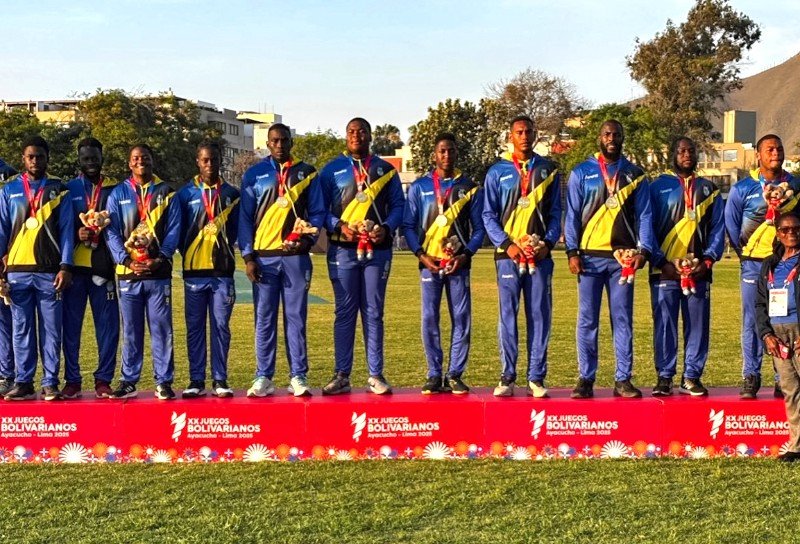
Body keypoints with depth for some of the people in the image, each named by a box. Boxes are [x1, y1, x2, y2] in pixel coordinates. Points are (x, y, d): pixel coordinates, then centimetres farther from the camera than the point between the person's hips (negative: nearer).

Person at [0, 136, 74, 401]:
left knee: (51, 330, -1)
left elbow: (66, 230, 4)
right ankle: (23, 382, 9)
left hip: (50, 271, -1)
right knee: (22, 330, 3)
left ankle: (50, 383, 4)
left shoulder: (59, 190, 8)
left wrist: (65, 266, -5)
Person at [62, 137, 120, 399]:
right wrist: (76, 234, -11)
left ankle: (104, 380, 8)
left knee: (108, 324, 0)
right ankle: (72, 380, 9)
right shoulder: (68, 189, 11)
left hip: (104, 266, 0)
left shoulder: (115, 189, 10)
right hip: (74, 266, 0)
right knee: (71, 324, 1)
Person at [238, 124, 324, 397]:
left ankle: (298, 377, 7)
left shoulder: (307, 173, 9)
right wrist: (248, 256, -1)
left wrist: (308, 238, -8)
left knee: (296, 318, 2)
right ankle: (263, 377, 8)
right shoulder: (255, 174, 9)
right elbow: (245, 217, 7)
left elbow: (317, 212, 10)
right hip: (264, 257, 0)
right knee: (264, 320, 2)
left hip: (296, 256, 0)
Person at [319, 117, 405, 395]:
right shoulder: (332, 170, 8)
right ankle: (341, 375, 5)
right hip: (343, 250, -1)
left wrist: (386, 228, -10)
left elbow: (398, 205, 8)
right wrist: (339, 226, -12)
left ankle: (375, 375, 8)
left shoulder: (385, 170, 11)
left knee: (373, 312, 3)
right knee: (344, 312, 1)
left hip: (378, 250, 1)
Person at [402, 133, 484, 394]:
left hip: (458, 264, 0)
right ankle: (435, 375, 6)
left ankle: (455, 375, 7)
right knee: (430, 319, -2)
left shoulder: (469, 187, 9)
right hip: (429, 263, 0)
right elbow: (408, 225, 7)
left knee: (461, 319, -2)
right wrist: (421, 254, -7)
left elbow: (479, 228, 8)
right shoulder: (419, 186, 8)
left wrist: (466, 254, -7)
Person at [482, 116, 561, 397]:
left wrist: (548, 242, -6)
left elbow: (556, 212, 10)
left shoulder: (549, 170, 11)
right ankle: (507, 377, 3)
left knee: (540, 316, 1)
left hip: (541, 255, 1)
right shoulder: (497, 172, 7)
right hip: (509, 254, -1)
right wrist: (506, 244, -8)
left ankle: (536, 377, 6)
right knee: (508, 316, -2)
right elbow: (488, 215, 5)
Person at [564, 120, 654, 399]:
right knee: (587, 320, 0)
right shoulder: (581, 173, 8)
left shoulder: (635, 175, 11)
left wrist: (643, 250, -6)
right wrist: (572, 251, -5)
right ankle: (586, 379, 5)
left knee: (623, 319, 2)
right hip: (590, 256, -1)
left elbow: (644, 216, 7)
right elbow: (572, 215, 5)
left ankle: (623, 379, 7)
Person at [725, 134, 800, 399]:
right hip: (754, 264, -1)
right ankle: (750, 377, 7)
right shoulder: (743, 188, 1)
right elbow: (731, 225, 5)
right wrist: (745, 256, 5)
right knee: (753, 321, 0)